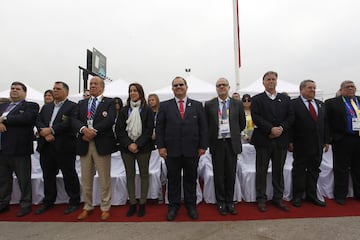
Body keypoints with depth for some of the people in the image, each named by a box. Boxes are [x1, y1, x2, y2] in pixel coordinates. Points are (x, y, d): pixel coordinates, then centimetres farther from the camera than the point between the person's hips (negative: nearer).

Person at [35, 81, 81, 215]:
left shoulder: (72, 106, -4)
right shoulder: (46, 107, 18)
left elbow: (70, 123, -17)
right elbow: (38, 122, 7)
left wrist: (51, 130, -17)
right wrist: (45, 133, -11)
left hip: (64, 147, -6)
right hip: (46, 146, 7)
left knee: (69, 175, 3)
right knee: (48, 176, 17)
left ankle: (74, 202, 17)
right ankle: (48, 202, 33)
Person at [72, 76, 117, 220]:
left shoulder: (109, 102, 3)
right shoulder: (81, 103, 17)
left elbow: (110, 120, -12)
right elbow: (75, 120, 4)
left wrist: (94, 131, -18)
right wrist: (83, 129, -16)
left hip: (102, 143, -4)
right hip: (84, 144, 4)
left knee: (104, 178, 3)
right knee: (86, 179, 13)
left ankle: (105, 208, 18)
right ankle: (87, 207, 29)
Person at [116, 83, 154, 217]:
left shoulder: (147, 110, 1)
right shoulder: (124, 111, 9)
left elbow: (149, 130, -5)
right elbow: (119, 129, 2)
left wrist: (137, 144, -14)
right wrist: (129, 144, -11)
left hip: (143, 147, -2)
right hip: (126, 147, 3)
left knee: (144, 175, 5)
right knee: (130, 175, 8)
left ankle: (142, 204, 18)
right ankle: (132, 203, 20)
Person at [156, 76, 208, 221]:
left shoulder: (197, 105, 7)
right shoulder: (164, 106, 5)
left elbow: (203, 127, 5)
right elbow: (159, 127, 2)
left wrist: (203, 146, -1)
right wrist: (161, 146, -5)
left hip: (192, 150, 1)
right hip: (172, 150, 0)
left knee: (191, 179, 12)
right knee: (173, 179, 11)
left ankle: (191, 205, 30)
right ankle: (173, 206, 28)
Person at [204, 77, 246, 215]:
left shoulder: (237, 104, 5)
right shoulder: (209, 105, 2)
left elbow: (242, 123, 13)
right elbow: (206, 124, 7)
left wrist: (234, 133, 12)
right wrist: (211, 137, 4)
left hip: (232, 143, 1)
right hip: (217, 143, -1)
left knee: (231, 174, 9)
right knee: (219, 174, 8)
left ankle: (230, 202, 25)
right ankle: (221, 202, 23)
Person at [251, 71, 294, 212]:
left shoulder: (285, 99, 14)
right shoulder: (257, 99, 2)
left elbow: (291, 116, 6)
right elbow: (256, 117, -10)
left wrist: (281, 128, -11)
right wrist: (271, 129, -18)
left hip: (281, 140, 4)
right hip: (263, 140, -3)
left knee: (279, 171, 11)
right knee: (261, 171, 4)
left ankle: (278, 198, 25)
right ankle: (261, 199, 15)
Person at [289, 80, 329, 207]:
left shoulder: (320, 104, 13)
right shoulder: (293, 104, -7)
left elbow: (325, 123, 13)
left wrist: (326, 141, 9)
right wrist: (290, 141, -14)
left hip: (318, 145, 6)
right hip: (301, 145, -6)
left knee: (314, 170, 13)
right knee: (299, 170, 5)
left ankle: (311, 195, 26)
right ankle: (297, 196, 16)